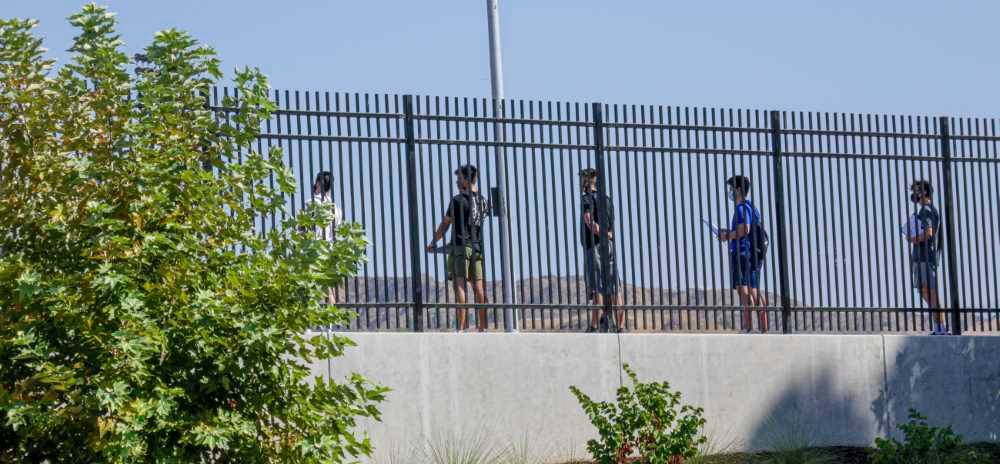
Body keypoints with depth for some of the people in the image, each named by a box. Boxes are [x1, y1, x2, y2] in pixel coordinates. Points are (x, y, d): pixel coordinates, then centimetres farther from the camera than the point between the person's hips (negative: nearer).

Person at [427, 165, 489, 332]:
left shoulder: (458, 200, -8)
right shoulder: (482, 200, 11)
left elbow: (445, 225, -1)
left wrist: (433, 242, 12)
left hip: (461, 246, -6)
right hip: (478, 247, 6)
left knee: (459, 285, -8)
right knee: (479, 287, 5)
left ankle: (462, 326, -16)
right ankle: (482, 326, 4)